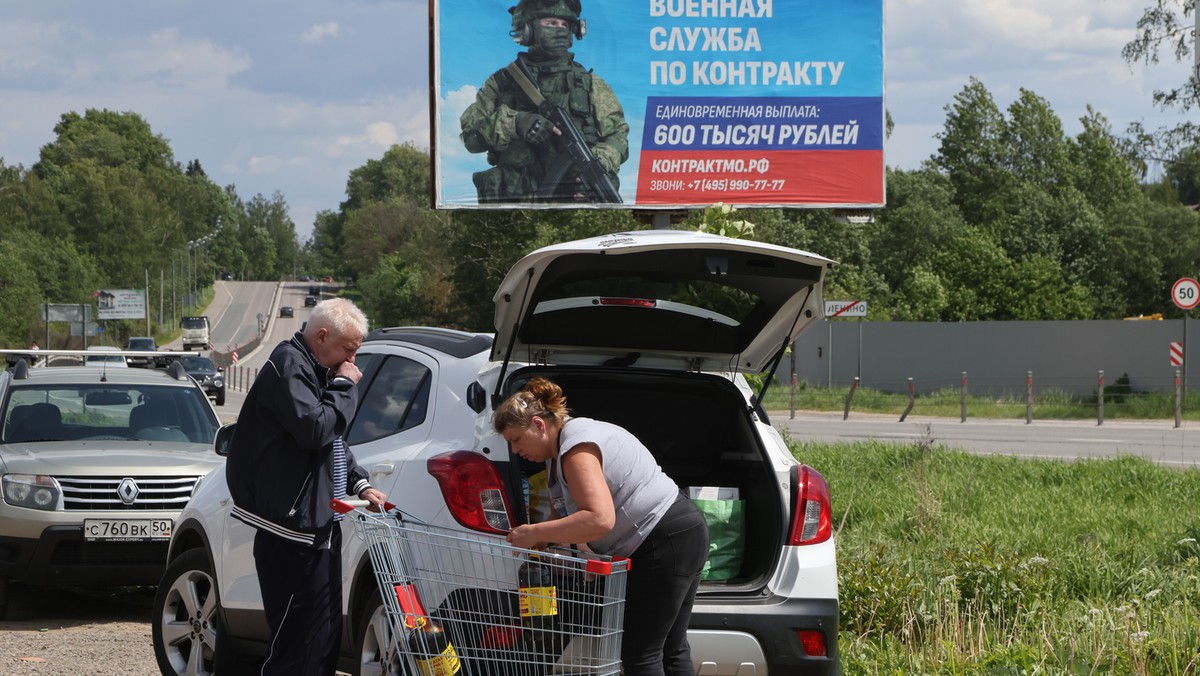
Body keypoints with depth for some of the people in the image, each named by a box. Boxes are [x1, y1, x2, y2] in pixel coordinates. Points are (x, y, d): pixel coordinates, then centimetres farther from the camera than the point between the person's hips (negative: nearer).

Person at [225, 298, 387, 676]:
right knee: (300, 636, -11)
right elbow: (314, 429, -26)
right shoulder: (289, 366, -12)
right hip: (293, 532, -11)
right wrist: (344, 386, -13)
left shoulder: (319, 371, 19)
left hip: (320, 524, 11)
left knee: (326, 633, 14)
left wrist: (359, 485, 16)